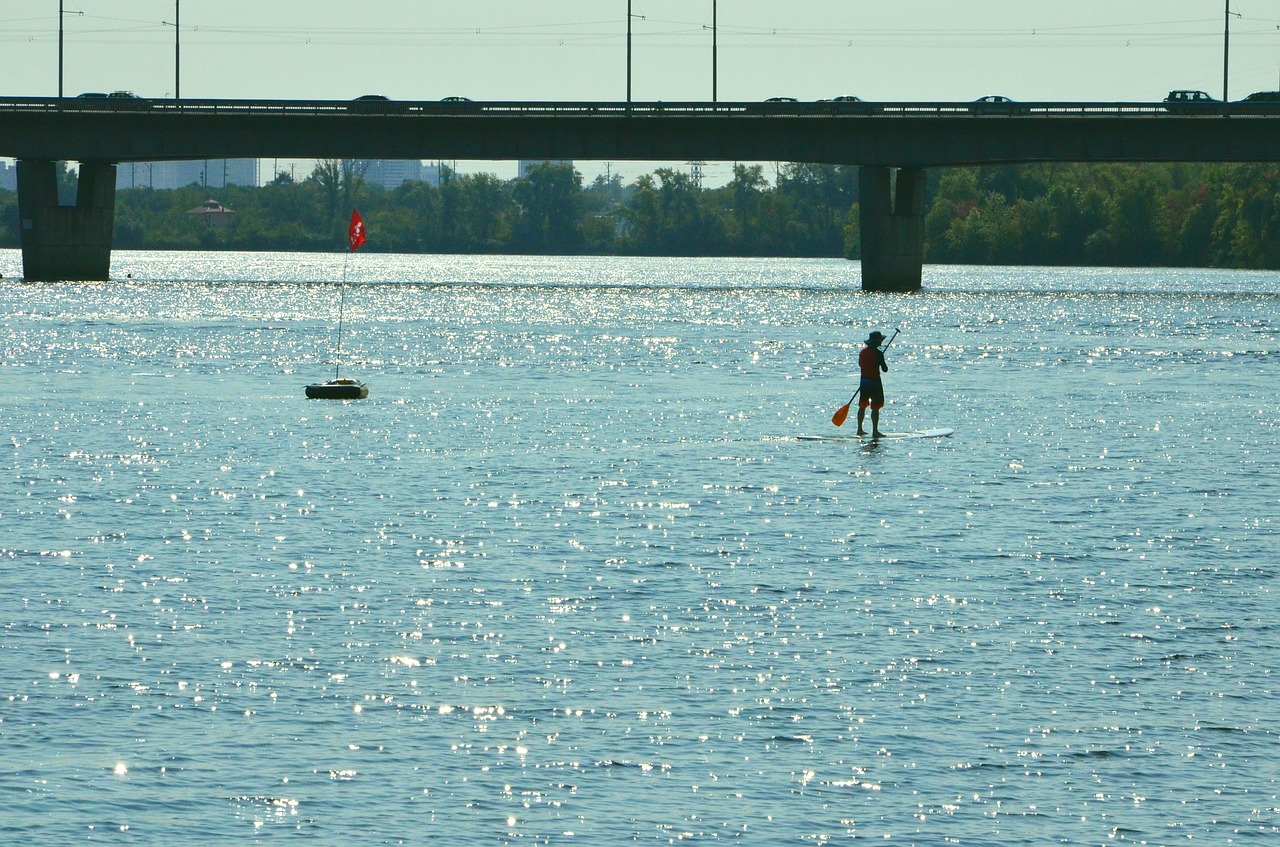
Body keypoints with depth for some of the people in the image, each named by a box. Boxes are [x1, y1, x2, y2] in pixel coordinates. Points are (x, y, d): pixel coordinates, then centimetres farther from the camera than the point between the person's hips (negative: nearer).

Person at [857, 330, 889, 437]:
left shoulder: (863, 351, 5)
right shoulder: (878, 353, -17)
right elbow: (885, 369, -15)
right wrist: (885, 364, 6)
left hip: (864, 381, 7)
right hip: (875, 382, -7)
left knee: (862, 406, 16)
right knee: (875, 407, -3)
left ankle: (860, 429, 22)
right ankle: (875, 431, -5)